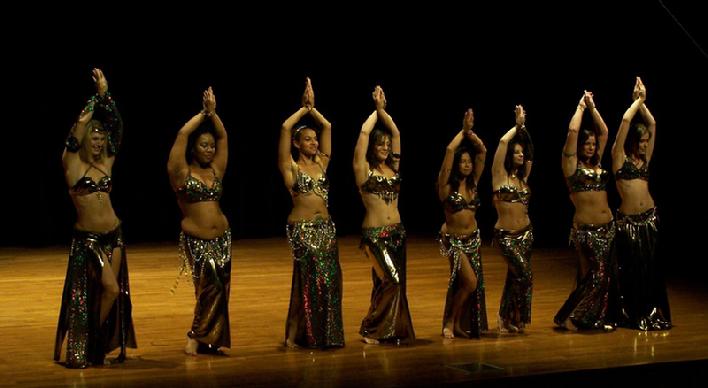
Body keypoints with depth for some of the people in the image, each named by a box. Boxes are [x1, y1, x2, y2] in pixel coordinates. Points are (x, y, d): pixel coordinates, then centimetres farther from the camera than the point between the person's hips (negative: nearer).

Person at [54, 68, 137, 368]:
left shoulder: (107, 162, 7)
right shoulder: (72, 163, -4)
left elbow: (117, 127, 2)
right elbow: (79, 128, -15)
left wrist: (105, 95, -3)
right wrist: (95, 100, -6)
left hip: (113, 234, 5)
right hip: (86, 238, -5)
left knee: (111, 293, 5)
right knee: (110, 289, -14)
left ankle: (99, 346, 19)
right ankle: (91, 344, 4)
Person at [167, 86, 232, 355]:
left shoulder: (216, 170, 8)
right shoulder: (181, 172, -5)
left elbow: (223, 136, 4)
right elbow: (182, 134, -13)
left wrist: (213, 113, -6)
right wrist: (203, 113, -5)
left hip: (222, 237, 5)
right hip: (195, 240, -5)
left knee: (219, 288, 4)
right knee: (210, 286, -13)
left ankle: (214, 339, 13)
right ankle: (198, 337, 4)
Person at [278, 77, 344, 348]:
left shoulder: (321, 163, 13)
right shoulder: (290, 166, -1)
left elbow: (327, 126, 14)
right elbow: (285, 128, -9)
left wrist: (312, 108, 9)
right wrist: (304, 108, 1)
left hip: (325, 228, 5)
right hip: (301, 229, -5)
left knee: (328, 281, 3)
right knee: (307, 280, -7)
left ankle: (322, 334, 12)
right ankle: (294, 335, 3)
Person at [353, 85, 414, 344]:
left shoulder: (393, 167, 12)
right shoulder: (364, 169, -2)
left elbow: (396, 133, 12)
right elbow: (364, 133, -8)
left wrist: (382, 109, 8)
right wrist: (376, 110, 4)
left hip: (397, 233, 6)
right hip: (374, 234, -6)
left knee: (388, 284, 7)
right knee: (392, 280, -14)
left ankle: (391, 331, 15)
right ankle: (371, 330, -2)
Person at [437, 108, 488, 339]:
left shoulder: (473, 183, 3)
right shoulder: (447, 186, -12)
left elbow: (482, 152, 0)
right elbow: (450, 151, -21)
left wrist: (471, 132, -10)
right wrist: (463, 131, -13)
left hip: (473, 238, 6)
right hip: (453, 239, -6)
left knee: (473, 284, 7)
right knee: (470, 281, -16)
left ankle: (459, 324, 22)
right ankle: (450, 321, 2)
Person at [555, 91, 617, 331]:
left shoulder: (596, 163, 15)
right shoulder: (572, 165, -2)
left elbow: (604, 131, 18)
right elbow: (573, 131, -11)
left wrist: (592, 107, 15)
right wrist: (580, 107, 1)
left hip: (607, 227, 7)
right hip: (585, 228, -7)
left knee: (605, 275, 6)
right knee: (594, 275, -9)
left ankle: (600, 318, 15)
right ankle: (568, 318, 1)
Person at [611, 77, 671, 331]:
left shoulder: (645, 158, 12)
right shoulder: (620, 157, -2)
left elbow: (652, 124, 12)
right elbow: (626, 120, -9)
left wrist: (642, 102, 11)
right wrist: (637, 101, 3)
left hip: (649, 217, 5)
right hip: (627, 220, -5)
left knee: (650, 266, 6)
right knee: (631, 267, 0)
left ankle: (651, 315, 13)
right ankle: (633, 316, 11)